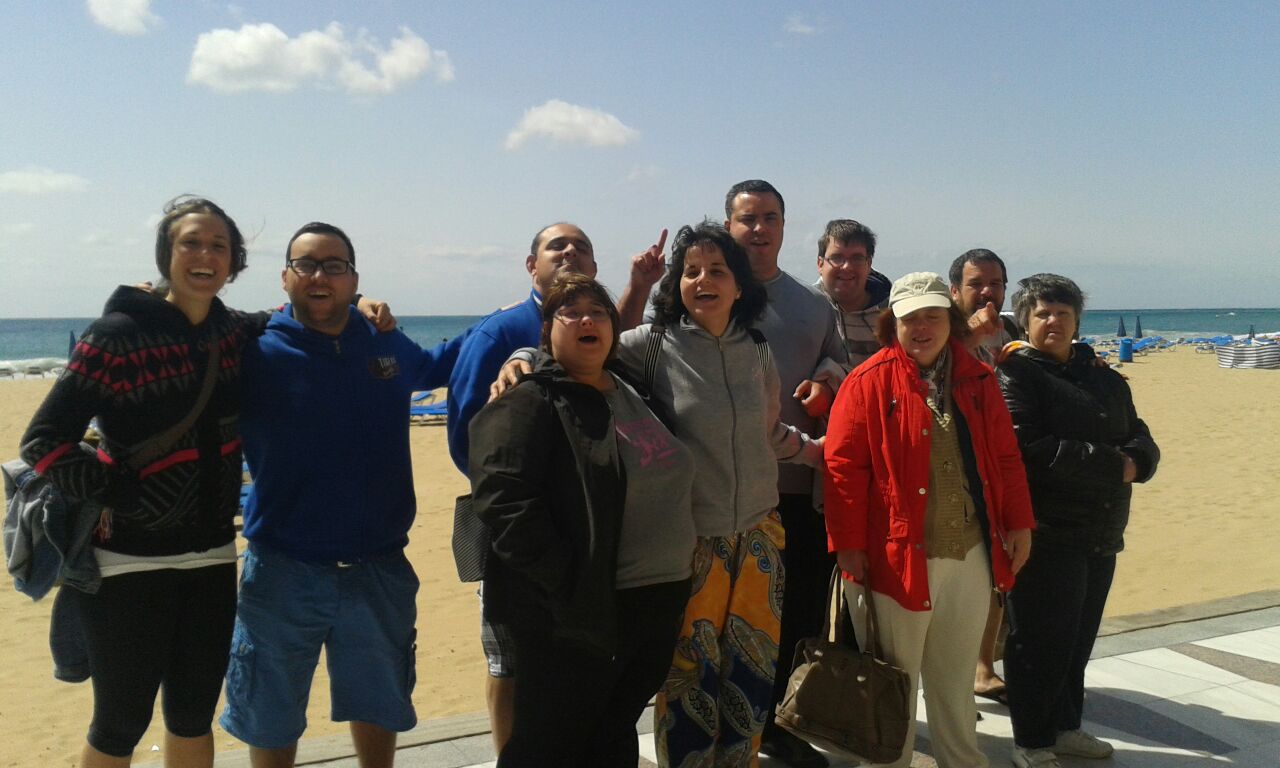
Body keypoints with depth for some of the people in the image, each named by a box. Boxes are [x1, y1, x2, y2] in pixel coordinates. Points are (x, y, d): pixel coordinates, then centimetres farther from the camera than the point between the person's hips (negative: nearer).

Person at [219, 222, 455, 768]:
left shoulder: (388, 345, 2)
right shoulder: (254, 354, -9)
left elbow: (433, 367, 23)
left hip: (379, 572, 3)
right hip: (283, 574, -3)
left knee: (378, 707, 23)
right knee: (271, 722, 17)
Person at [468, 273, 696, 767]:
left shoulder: (634, 393, 15)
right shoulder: (531, 402, -9)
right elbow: (504, 500, -22)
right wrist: (567, 585, -23)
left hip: (659, 605, 7)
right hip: (578, 614, -7)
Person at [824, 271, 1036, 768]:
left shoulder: (977, 380, 8)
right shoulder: (869, 382, -7)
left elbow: (1005, 457, 13)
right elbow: (843, 466, -10)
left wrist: (1018, 522, 9)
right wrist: (847, 542, -13)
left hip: (971, 554, 4)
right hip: (898, 555, -4)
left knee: (955, 676, 19)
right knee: (894, 678, 9)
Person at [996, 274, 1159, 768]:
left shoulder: (1103, 378, 16)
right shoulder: (1015, 375, -8)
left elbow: (1141, 440, 13)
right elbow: (1027, 448, -20)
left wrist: (1134, 462, -12)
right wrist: (1110, 464, -16)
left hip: (1100, 535, 7)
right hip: (1045, 535, -7)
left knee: (1079, 637, 17)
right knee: (1042, 640, 0)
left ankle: (1065, 726, 33)